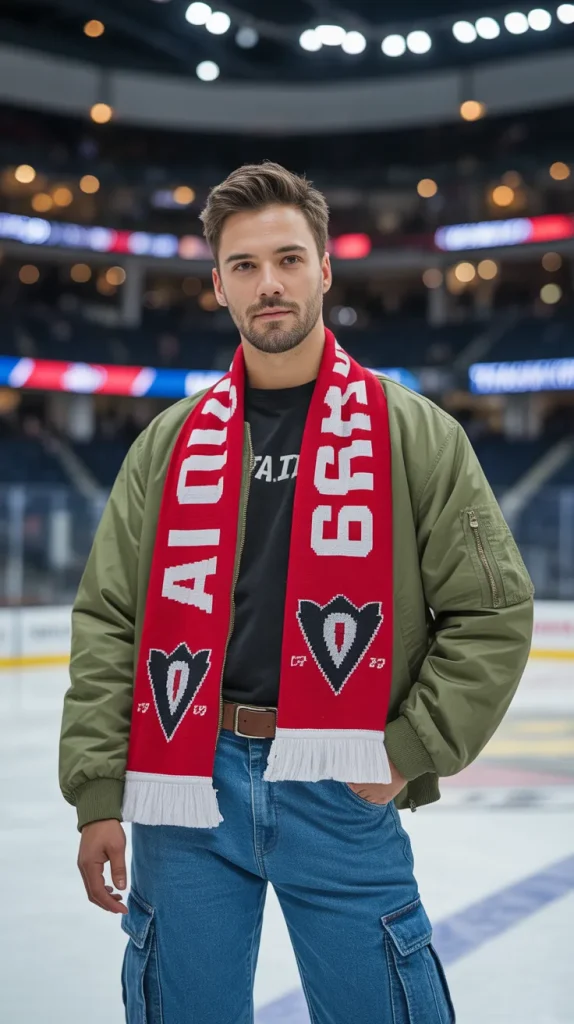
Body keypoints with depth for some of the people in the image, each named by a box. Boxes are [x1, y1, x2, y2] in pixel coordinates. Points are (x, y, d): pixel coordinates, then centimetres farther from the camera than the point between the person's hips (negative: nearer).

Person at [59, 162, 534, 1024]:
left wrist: (409, 755, -6)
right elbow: (108, 623, 7)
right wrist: (98, 793, 0)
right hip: (187, 784, 2)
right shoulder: (172, 442, 8)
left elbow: (494, 613, 1)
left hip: (339, 790, -2)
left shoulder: (413, 433, 2)